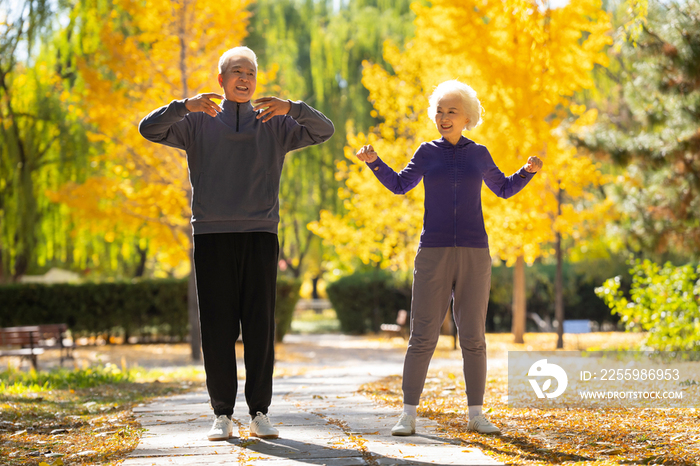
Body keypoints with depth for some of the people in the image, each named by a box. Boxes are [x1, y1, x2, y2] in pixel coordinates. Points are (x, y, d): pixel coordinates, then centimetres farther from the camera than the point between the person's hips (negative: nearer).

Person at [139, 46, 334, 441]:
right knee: (218, 327, -1)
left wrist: (290, 108, -15)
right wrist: (185, 106, -17)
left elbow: (324, 131, 3)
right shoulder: (198, 123, 11)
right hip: (212, 235, -1)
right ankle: (223, 413, 4)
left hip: (260, 235, 1)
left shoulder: (275, 124, 14)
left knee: (260, 326, -1)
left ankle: (260, 412, 4)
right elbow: (149, 129, 0)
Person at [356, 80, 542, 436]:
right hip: (434, 254, -1)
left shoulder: (478, 154, 10)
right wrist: (374, 162, 1)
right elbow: (400, 185, 16)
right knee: (422, 336, -6)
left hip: (473, 254, 1)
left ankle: (476, 416, 8)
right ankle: (408, 415, -1)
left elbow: (504, 189, 22)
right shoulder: (428, 153, 8)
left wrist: (528, 171, 3)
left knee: (473, 337, 1)